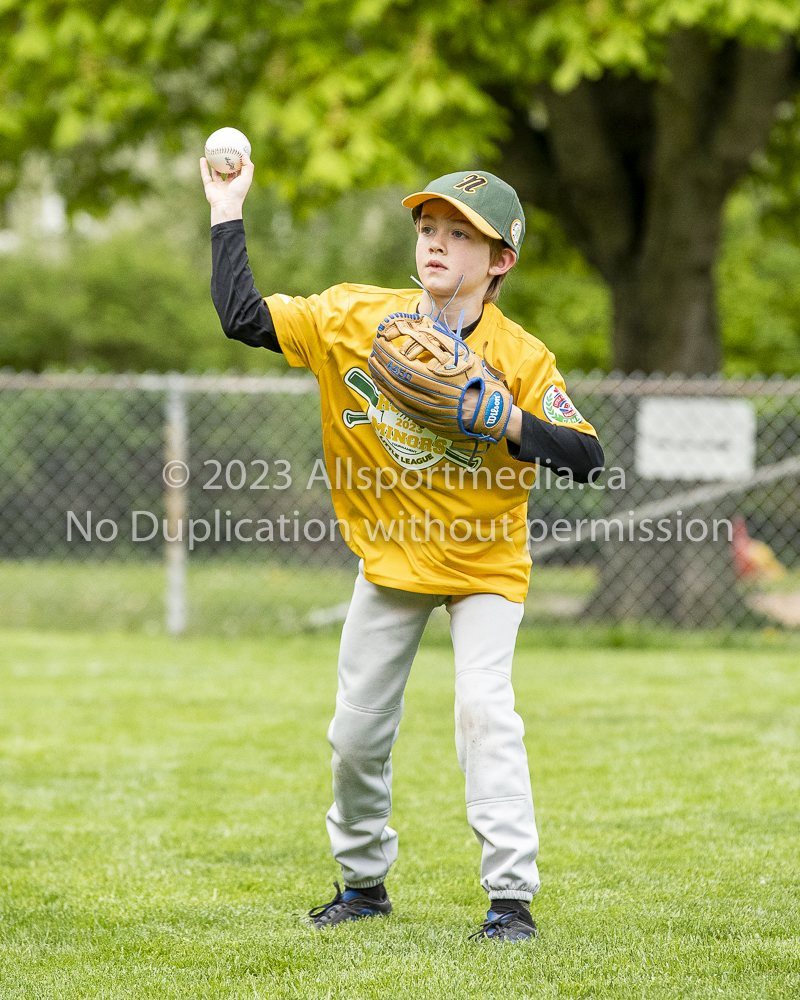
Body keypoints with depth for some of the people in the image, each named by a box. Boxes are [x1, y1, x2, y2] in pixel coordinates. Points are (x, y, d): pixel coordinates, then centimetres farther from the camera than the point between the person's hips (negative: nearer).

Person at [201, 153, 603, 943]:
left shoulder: (521, 358, -17)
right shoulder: (356, 319, -9)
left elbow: (587, 459, -21)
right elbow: (243, 317, -9)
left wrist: (509, 420, -36)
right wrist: (227, 212, -10)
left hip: (484, 562, -3)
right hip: (389, 557, 4)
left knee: (484, 708, -22)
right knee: (356, 731, 9)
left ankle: (512, 898, -17)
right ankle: (363, 881, 31)